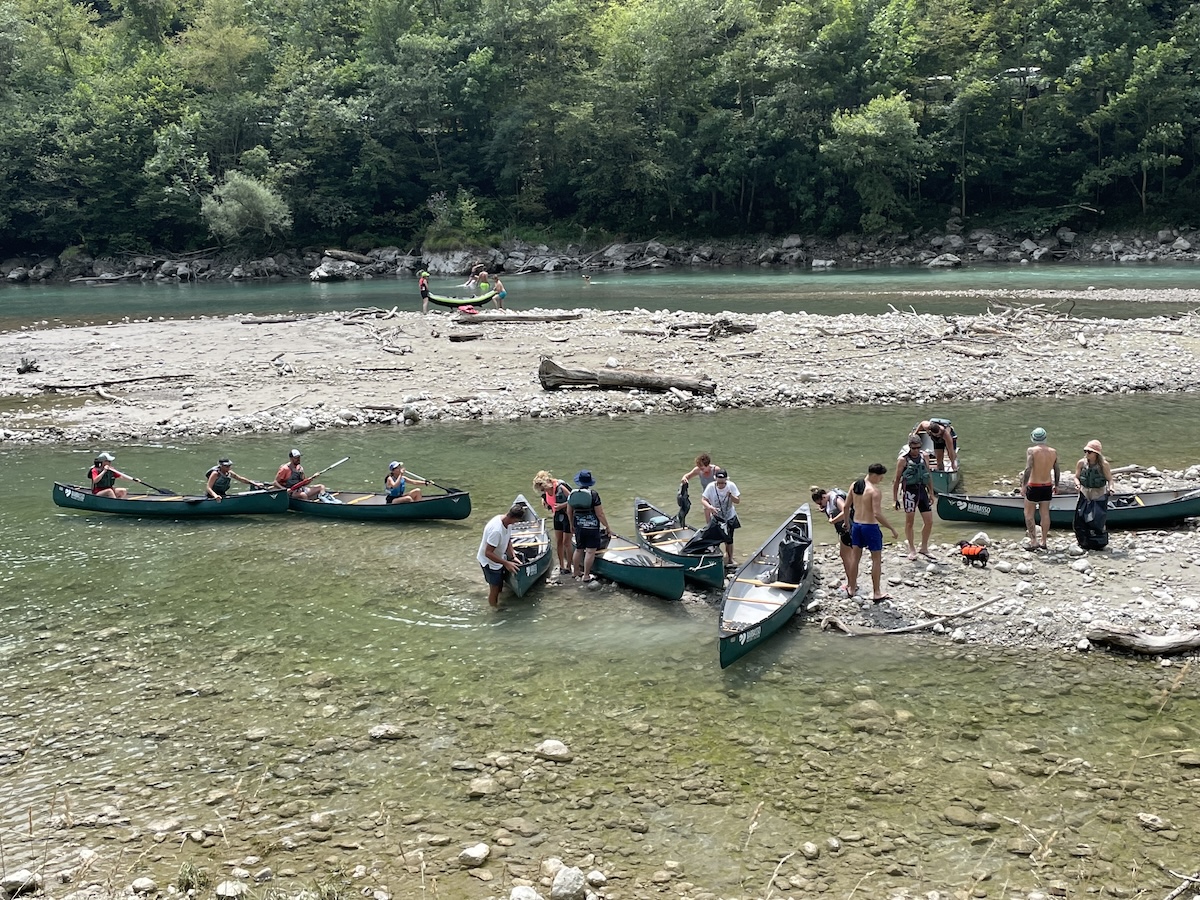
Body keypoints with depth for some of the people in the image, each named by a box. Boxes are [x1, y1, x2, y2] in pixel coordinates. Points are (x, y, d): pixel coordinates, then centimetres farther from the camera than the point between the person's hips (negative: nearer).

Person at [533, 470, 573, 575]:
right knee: (558, 542, 9)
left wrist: (562, 505, -31)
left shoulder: (560, 487, -27)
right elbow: (545, 500, 16)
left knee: (566, 543, -1)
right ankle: (561, 566, 20)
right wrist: (545, 504, -6)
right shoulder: (545, 492, -6)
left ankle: (568, 567, 12)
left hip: (567, 516, -7)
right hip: (557, 516, 7)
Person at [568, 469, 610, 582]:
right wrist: (606, 526, -1)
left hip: (578, 526, 6)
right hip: (592, 526, -6)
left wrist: (572, 524, 25)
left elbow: (569, 512, 10)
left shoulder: (572, 494, 0)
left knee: (579, 549, 18)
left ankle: (577, 572, 28)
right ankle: (586, 576, 1)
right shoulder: (593, 494, -14)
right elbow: (599, 514, -13)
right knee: (590, 551, 0)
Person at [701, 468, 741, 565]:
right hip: (716, 518, 0)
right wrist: (710, 507, -35)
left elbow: (738, 501, -14)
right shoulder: (711, 487, -20)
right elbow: (703, 499, -15)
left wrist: (731, 496, -36)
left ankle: (730, 559, 25)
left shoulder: (731, 486, -18)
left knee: (729, 540, 9)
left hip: (729, 517, 1)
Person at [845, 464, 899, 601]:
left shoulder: (855, 485, 3)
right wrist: (892, 529, -18)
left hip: (856, 525, 7)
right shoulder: (875, 491, -20)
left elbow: (846, 506, 10)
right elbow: (877, 514, -24)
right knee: (876, 559, 5)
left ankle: (851, 588, 26)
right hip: (870, 527, -7)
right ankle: (877, 593, 8)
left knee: (855, 557, 16)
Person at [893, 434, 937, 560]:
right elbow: (897, 479, -3)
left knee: (929, 521, 4)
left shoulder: (924, 457, 8)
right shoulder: (903, 459, -6)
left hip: (923, 491, 5)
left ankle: (924, 548, 20)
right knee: (909, 522, 3)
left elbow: (929, 476, 17)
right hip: (910, 492, -5)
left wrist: (931, 493, 15)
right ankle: (912, 550, 14)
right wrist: (895, 498, -5)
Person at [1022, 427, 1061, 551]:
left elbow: (1028, 469, -20)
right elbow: (1056, 470, 9)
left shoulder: (1031, 451, -13)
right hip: (1047, 486, 5)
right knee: (1045, 514, 12)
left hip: (1034, 486, -5)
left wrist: (1023, 485, -16)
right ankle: (1044, 542, 16)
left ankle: (1033, 541, 0)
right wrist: (1056, 485, 22)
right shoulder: (1053, 452, 2)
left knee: (1029, 514, 6)